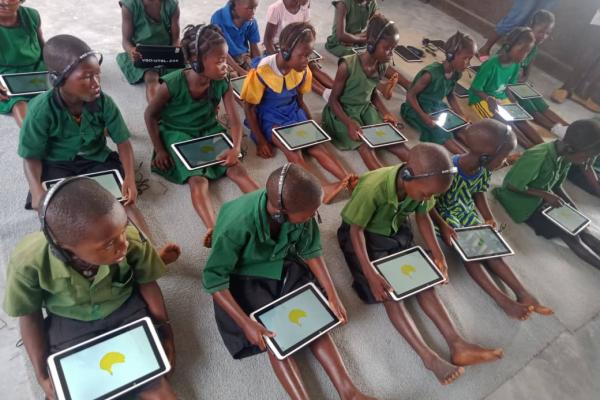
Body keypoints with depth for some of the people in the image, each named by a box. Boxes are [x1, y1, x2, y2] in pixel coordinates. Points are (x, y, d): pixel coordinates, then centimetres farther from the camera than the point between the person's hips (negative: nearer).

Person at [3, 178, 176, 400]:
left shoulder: (133, 240, -29)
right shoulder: (28, 263, -29)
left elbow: (147, 283, -8)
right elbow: (30, 316, -8)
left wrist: (165, 328, -1)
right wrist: (42, 376, -5)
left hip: (127, 309, 0)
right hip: (69, 323, 1)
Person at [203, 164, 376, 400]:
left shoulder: (298, 209, -24)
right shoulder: (238, 224, -37)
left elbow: (311, 250, -7)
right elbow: (213, 278, -27)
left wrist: (333, 295, -10)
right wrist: (246, 323, -29)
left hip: (284, 267, 4)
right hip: (245, 278, -3)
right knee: (275, 335, -17)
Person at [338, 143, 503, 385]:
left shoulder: (421, 184, -19)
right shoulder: (373, 188, -37)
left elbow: (422, 216, 0)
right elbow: (356, 229, -27)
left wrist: (437, 253, -7)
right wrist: (370, 273, -34)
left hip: (396, 231, 6)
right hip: (363, 234, -5)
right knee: (390, 292, -17)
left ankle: (457, 345, -4)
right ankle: (429, 358, -16)